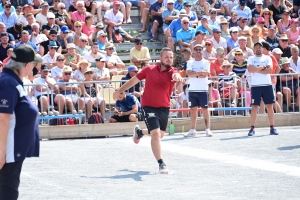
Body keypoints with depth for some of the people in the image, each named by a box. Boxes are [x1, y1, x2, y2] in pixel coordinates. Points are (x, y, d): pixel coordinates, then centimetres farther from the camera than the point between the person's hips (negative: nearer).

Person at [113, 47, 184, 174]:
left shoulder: (172, 71, -7)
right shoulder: (149, 70, -4)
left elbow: (176, 75, -33)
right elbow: (134, 80, 10)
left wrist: (177, 77, -58)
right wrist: (120, 91, 15)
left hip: (164, 108, 3)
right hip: (149, 106, -3)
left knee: (160, 135, 20)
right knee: (155, 133, -18)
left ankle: (139, 132, 52)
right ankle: (161, 164, -14)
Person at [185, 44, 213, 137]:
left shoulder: (206, 62, 3)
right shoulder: (190, 62, 9)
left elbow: (205, 74, -12)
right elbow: (189, 73, -8)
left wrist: (194, 74, -11)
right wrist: (200, 72, -16)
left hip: (203, 90, -3)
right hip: (192, 90, 3)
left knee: (205, 109, -1)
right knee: (193, 109, 5)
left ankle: (208, 129, 2)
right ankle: (192, 130, 6)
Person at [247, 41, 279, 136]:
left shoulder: (267, 58, 9)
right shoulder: (251, 59, 7)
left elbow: (269, 70, -7)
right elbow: (250, 69, -12)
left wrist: (257, 69, -9)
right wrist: (263, 67, -8)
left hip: (267, 85, 2)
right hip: (255, 85, -1)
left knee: (270, 106, 2)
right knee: (254, 107, -3)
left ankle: (272, 127, 7)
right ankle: (252, 128, -1)